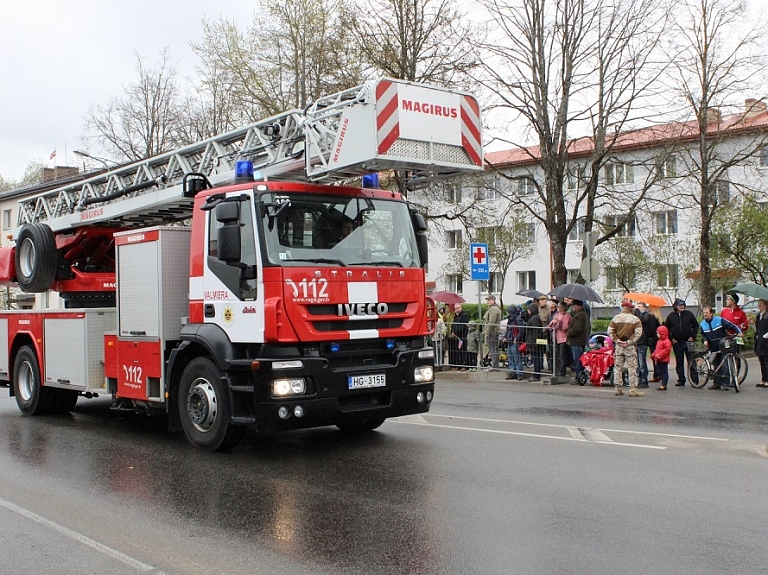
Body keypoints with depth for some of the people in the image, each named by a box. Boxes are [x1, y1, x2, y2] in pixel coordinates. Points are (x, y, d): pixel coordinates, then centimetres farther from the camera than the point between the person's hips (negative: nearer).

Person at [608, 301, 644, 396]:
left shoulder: (616, 318, 3)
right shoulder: (635, 319, -3)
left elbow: (610, 331, -3)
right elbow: (638, 333, -13)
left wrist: (617, 340, -3)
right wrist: (629, 342, -10)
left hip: (618, 345, 3)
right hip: (630, 346, -3)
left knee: (617, 368, 10)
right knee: (632, 368, 1)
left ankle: (617, 389, 12)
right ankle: (633, 390, -2)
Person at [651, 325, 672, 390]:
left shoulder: (667, 341, -14)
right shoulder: (659, 341, 16)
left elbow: (667, 350, -23)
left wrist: (659, 355, -24)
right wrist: (654, 354, 7)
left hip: (664, 360, -10)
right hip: (658, 360, 10)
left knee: (664, 372, -3)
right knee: (660, 372, 13)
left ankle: (664, 385, -2)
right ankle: (663, 384, 19)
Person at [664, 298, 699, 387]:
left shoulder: (689, 314, 2)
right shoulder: (671, 316, 4)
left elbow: (696, 325, 9)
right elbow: (666, 328, 12)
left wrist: (693, 336, 0)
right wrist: (671, 338, 4)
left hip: (688, 341, -2)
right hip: (677, 342, 2)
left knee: (691, 361, -3)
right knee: (679, 362, 5)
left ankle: (694, 380, 1)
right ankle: (681, 380, 11)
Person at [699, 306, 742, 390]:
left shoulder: (719, 320, -7)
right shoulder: (702, 324, 6)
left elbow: (731, 325, -7)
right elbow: (703, 335, 14)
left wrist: (739, 332, -19)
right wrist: (705, 340, -7)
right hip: (713, 349, 4)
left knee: (724, 365, -9)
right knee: (716, 367, 8)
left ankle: (725, 383, -6)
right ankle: (717, 383, 15)